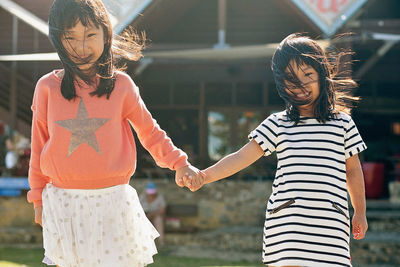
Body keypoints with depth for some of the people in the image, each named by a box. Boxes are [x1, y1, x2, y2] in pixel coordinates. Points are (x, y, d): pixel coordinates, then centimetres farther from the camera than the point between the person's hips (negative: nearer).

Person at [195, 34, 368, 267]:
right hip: (286, 222, -1)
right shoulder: (278, 124, 8)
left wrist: (360, 212, 24)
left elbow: (353, 170, 19)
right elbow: (242, 157, 3)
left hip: (330, 224, 1)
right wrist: (205, 175, -10)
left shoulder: (343, 122, 11)